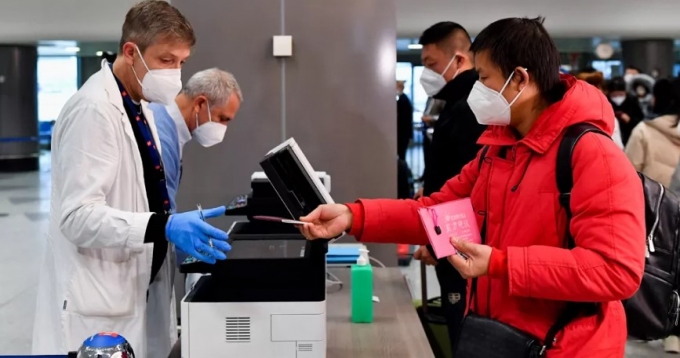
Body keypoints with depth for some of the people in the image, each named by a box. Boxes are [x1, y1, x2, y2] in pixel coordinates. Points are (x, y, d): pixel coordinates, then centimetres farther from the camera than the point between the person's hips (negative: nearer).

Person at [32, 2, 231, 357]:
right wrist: (165, 227, -33)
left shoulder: (138, 107, 11)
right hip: (99, 305, -9)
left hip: (135, 293, 9)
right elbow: (78, 216, -24)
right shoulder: (93, 109, -18)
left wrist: (185, 224, 8)